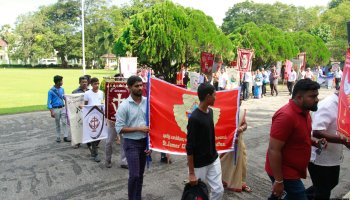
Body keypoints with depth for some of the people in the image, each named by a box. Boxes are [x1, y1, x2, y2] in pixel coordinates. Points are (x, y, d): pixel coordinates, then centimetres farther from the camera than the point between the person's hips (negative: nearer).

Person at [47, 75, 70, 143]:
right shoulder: (51, 91, -10)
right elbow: (49, 102, -9)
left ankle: (65, 137, 4)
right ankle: (58, 137, 20)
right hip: (56, 109, -3)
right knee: (57, 124, 8)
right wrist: (51, 112, -15)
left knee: (64, 122, -1)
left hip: (63, 108, 3)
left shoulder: (62, 89, 4)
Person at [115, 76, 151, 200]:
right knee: (134, 175, -5)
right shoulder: (124, 106, -12)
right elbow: (119, 128, -13)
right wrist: (139, 129, -19)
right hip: (131, 143, -4)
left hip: (145, 141, 4)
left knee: (140, 174, 16)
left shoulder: (147, 102, -1)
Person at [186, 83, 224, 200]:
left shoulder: (210, 111, 1)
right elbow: (190, 147, -21)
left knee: (219, 190, 9)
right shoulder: (194, 118, -24)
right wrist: (191, 173, -18)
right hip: (199, 164, -7)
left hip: (214, 160, 7)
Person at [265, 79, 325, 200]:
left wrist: (315, 142, 2)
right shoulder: (286, 116, -26)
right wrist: (278, 181, -22)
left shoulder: (304, 111, 4)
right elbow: (273, 151, -26)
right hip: (284, 173, -9)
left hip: (292, 170, 9)